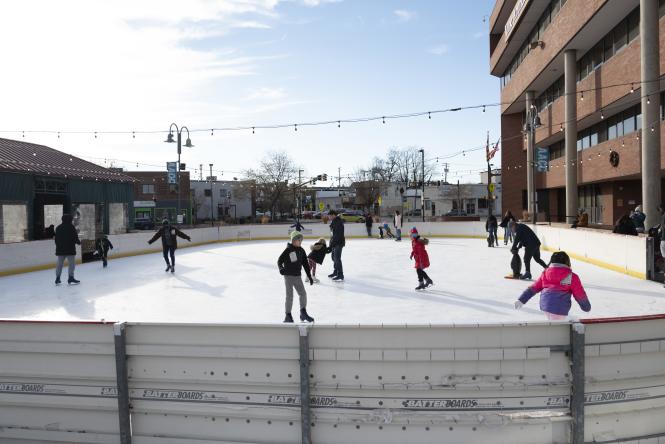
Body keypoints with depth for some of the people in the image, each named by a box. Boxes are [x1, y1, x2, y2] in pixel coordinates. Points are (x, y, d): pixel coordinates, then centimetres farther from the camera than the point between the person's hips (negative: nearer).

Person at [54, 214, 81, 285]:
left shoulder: (58, 227, 11)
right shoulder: (71, 227, -8)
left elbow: (56, 238, 13)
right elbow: (75, 237, -10)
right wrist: (78, 242, 9)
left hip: (60, 249, 6)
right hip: (70, 248, -6)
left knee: (59, 264, 10)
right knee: (71, 263, -1)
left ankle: (57, 279, 11)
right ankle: (71, 278, -3)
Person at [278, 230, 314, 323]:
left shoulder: (301, 251, 5)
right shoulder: (288, 250, -12)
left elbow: (305, 264, 10)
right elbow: (280, 260, -13)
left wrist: (309, 276, 11)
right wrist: (281, 268, -33)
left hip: (297, 276, 6)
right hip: (288, 276, -6)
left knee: (303, 293, 8)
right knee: (289, 296, -2)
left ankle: (303, 313, 24)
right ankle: (288, 316, 12)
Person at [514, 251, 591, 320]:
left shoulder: (545, 274, 10)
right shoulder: (572, 277, 0)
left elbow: (534, 288, 11)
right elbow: (580, 294, 5)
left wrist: (521, 300, 15)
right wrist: (587, 306, 22)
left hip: (545, 304, 5)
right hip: (560, 308, -5)